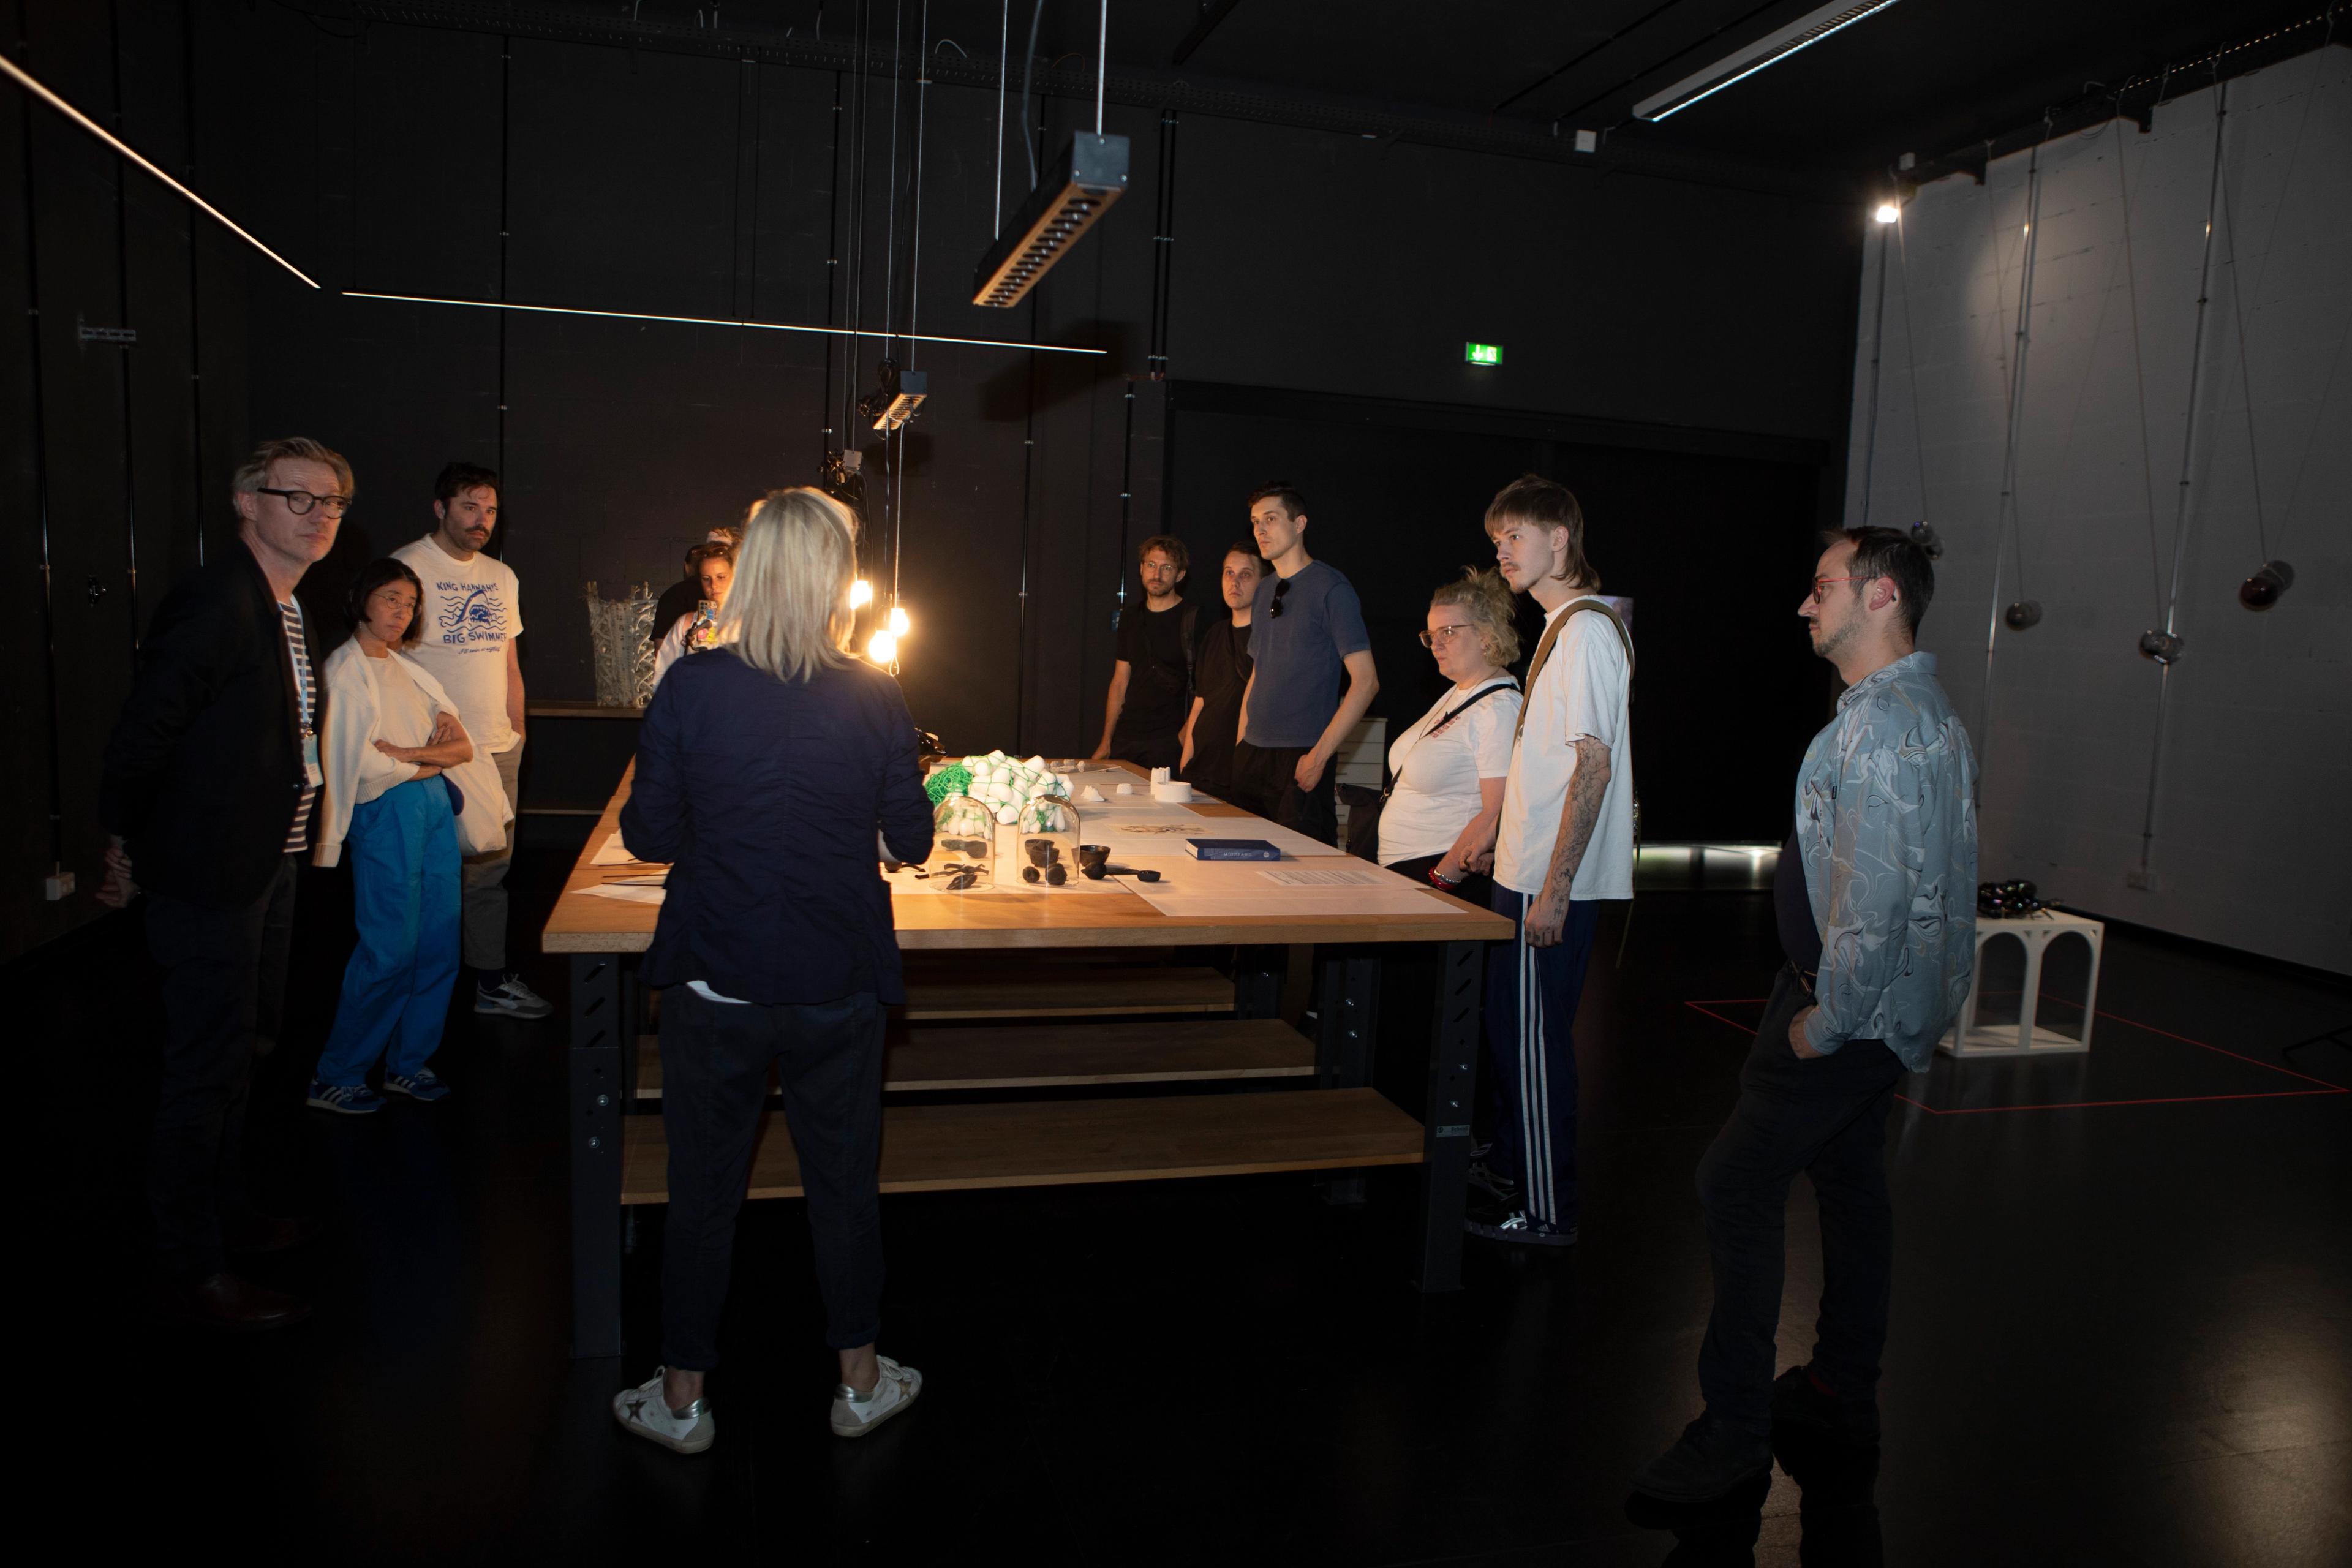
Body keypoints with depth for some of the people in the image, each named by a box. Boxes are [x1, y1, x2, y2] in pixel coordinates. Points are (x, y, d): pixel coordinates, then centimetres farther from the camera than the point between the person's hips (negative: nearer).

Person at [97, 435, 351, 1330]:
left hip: (267, 866, 10)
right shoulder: (217, 601, -21)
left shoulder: (286, 608, 10)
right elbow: (141, 734, -22)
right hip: (210, 872, -10)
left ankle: (223, 1215, 40)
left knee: (240, 1053, 22)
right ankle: (190, 1271, 15)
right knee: (208, 1070, 1)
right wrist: (128, 850, -9)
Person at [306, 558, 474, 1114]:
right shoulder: (345, 671, -5)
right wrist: (426, 764, -2)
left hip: (434, 808, 7)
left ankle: (408, 1062, 20)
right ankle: (335, 1077, 8)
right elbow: (360, 764, -13)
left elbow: (464, 747, 11)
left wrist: (403, 751, -6)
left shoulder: (408, 669, 17)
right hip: (386, 815, -7)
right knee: (390, 950, -5)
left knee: (438, 944, 7)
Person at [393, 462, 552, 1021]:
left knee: (491, 871, 11)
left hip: (497, 750, 6)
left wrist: (516, 736, 15)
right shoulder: (407, 567, -5)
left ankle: (493, 981, 20)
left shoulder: (502, 576, 15)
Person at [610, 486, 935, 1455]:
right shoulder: (875, 699, -9)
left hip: (714, 984, 0)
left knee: (703, 1191, 15)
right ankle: (861, 1383, 31)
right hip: (840, 986, 1)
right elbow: (911, 841, -1)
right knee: (845, 1184, 16)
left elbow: (651, 835, -6)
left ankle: (681, 1400, 29)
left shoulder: (691, 689, -11)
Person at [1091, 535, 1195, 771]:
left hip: (1168, 743, -5)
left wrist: (1187, 734, -16)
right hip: (1125, 740, 5)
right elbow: (1120, 681, 16)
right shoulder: (1131, 620, 14)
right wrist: (1106, 741, 12)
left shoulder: (1193, 620, -4)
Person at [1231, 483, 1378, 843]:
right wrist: (1240, 744, 11)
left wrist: (1320, 755, -16)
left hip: (1301, 759, -7)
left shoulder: (1330, 588, -8)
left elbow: (1366, 681, -13)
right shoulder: (1264, 591, 14)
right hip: (1252, 755, 7)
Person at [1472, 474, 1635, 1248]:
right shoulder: (1564, 626, 15)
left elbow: (1593, 766, -22)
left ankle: (1547, 1212, 11)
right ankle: (1510, 1167, 35)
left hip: (1552, 881, -10)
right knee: (1510, 1025, 19)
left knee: (1535, 1037, -1)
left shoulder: (1586, 631, -16)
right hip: (1530, 870, 10)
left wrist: (1554, 889, -23)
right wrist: (1495, 830, 24)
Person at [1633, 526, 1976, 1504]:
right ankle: (1844, 1393, 35)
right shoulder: (1919, 712, 11)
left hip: (1851, 1006, -11)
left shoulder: (1882, 727, -23)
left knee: (1736, 1187, -7)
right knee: (1849, 1179, 19)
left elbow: (1877, 894, -28)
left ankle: (1734, 1432, 3)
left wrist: (1826, 1021, -19)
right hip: (1881, 1002, 11)